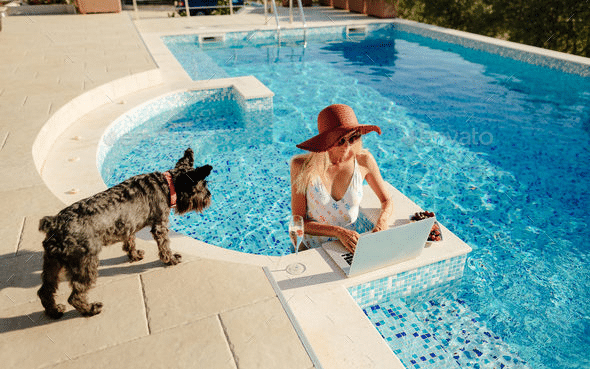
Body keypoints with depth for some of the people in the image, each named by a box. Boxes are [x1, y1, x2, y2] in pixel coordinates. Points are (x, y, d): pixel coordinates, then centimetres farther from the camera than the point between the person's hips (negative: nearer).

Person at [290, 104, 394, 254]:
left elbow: (387, 201, 5)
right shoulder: (302, 166, -16)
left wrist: (382, 223, -17)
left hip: (352, 246, 2)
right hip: (313, 250, -2)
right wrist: (339, 232, -26)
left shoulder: (364, 160, -10)